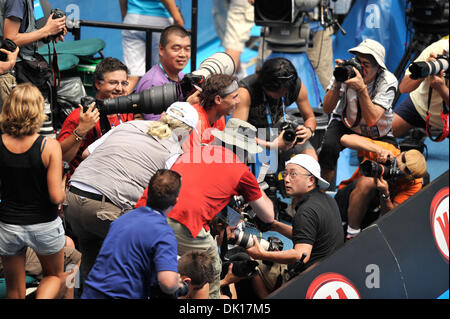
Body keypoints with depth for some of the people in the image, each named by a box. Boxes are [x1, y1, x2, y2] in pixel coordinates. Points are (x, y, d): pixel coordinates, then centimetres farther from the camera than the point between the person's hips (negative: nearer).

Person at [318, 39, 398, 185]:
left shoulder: (388, 81, -26)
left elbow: (371, 119, -36)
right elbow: (327, 109, -23)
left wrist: (362, 88, -47)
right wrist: (337, 82, -38)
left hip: (378, 133, 0)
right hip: (345, 124, 0)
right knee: (328, 148, -30)